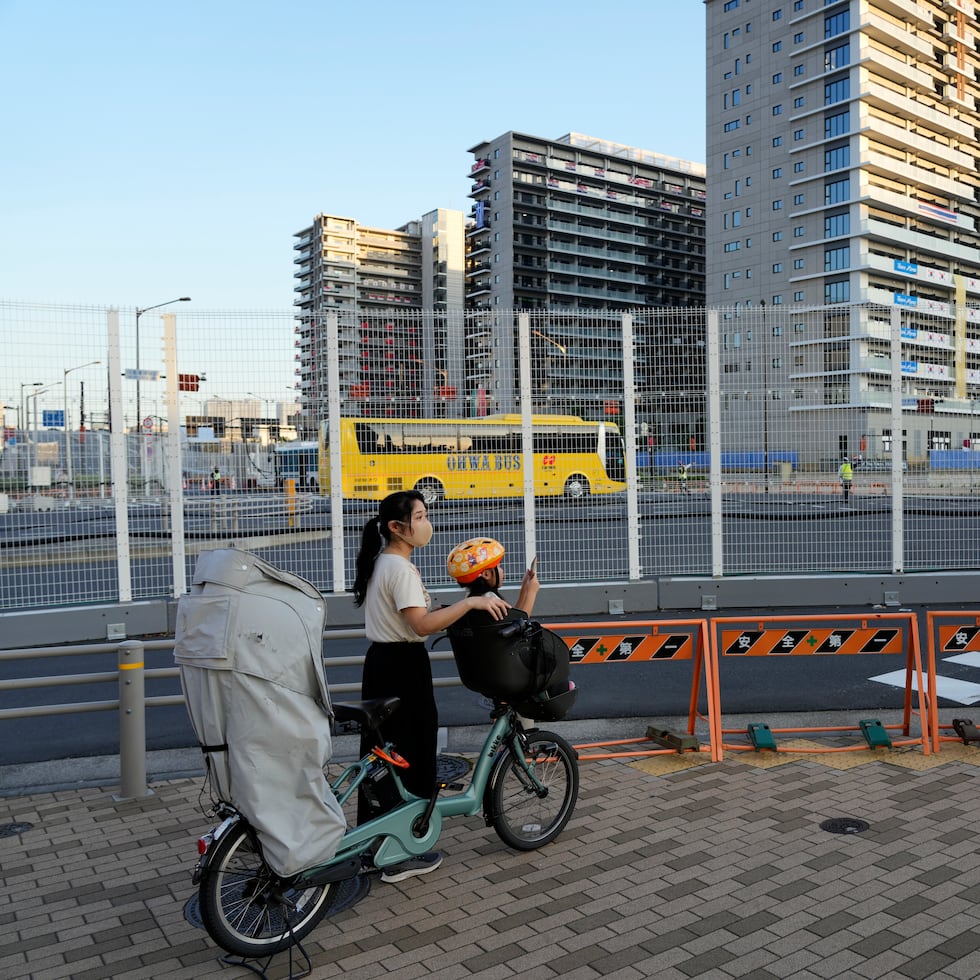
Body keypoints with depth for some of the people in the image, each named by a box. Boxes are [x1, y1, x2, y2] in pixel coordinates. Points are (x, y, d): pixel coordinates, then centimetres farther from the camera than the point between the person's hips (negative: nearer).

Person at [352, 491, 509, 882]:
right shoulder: (401, 568, -19)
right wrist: (470, 603, -27)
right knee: (411, 758, 1)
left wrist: (440, 610, 13)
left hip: (380, 663, 10)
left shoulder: (380, 563, 12)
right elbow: (422, 625, -28)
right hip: (403, 667, -10)